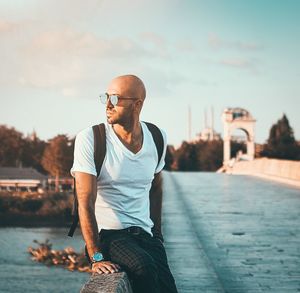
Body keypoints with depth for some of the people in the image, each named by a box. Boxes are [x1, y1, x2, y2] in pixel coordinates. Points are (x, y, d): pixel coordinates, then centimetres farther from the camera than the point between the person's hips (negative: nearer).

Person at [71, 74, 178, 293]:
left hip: (145, 234, 5)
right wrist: (96, 257, -21)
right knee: (144, 267, -32)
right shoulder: (89, 139, -11)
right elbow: (86, 203, -15)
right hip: (108, 234, -4)